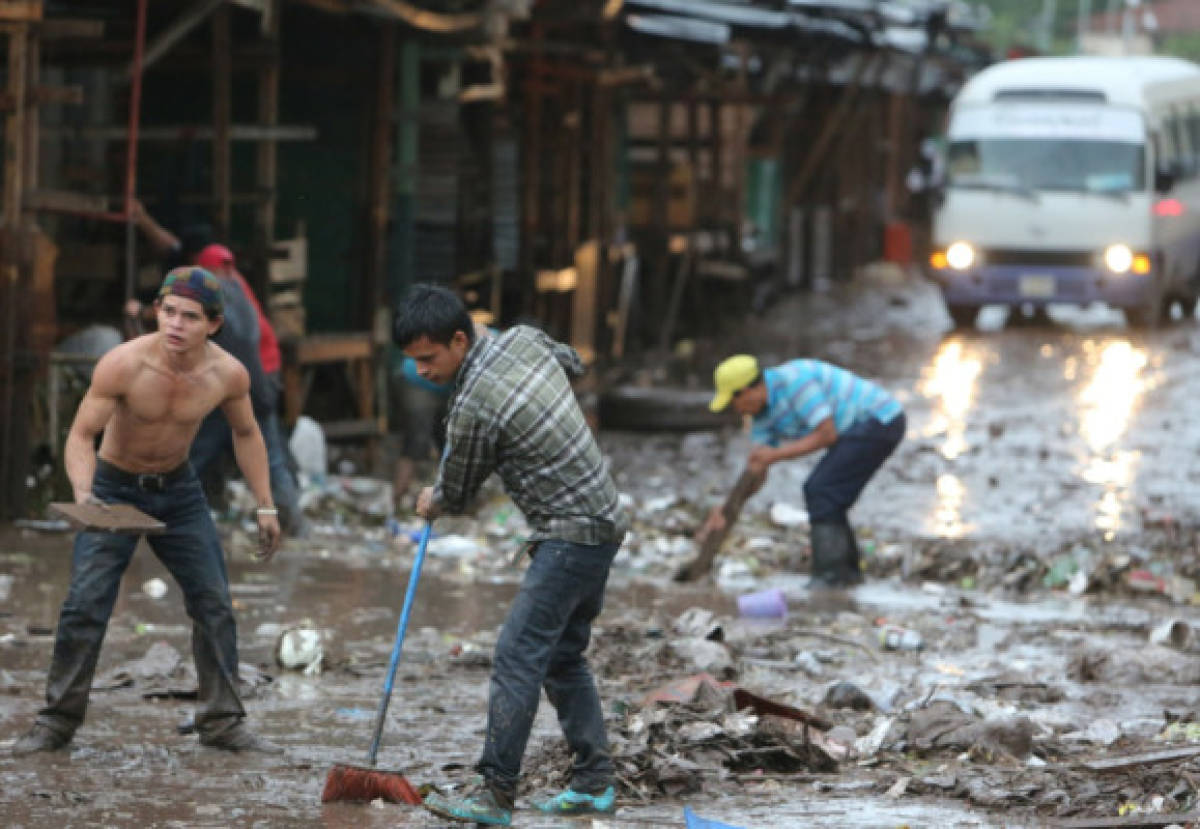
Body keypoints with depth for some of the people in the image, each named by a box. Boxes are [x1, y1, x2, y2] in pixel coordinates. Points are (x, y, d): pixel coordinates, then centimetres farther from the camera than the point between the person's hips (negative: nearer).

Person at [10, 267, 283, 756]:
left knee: (215, 605, 0)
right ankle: (57, 721, -2)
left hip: (178, 490, 3)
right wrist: (83, 493, -43)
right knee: (86, 603, -13)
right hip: (114, 489, -3)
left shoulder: (228, 375, -17)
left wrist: (265, 506, 3)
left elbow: (246, 434, 3)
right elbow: (81, 435, -25)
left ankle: (222, 721, 13)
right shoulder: (123, 365, -28)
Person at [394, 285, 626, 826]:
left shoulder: (472, 408, -20)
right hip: (603, 522, 10)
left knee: (517, 655, -13)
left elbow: (456, 496, -3)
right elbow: (573, 364, 28)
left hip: (571, 535, -10)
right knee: (564, 655, 16)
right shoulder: (523, 338, 3)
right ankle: (594, 782, 19)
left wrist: (430, 504, 19)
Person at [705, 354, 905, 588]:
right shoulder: (763, 410, 7)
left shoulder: (793, 381, -23)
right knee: (819, 493, 11)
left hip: (878, 421, -10)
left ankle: (830, 574, -11)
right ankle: (847, 571, 16)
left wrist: (777, 454, -19)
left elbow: (827, 434, -23)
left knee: (821, 492, -13)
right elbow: (756, 468, 7)